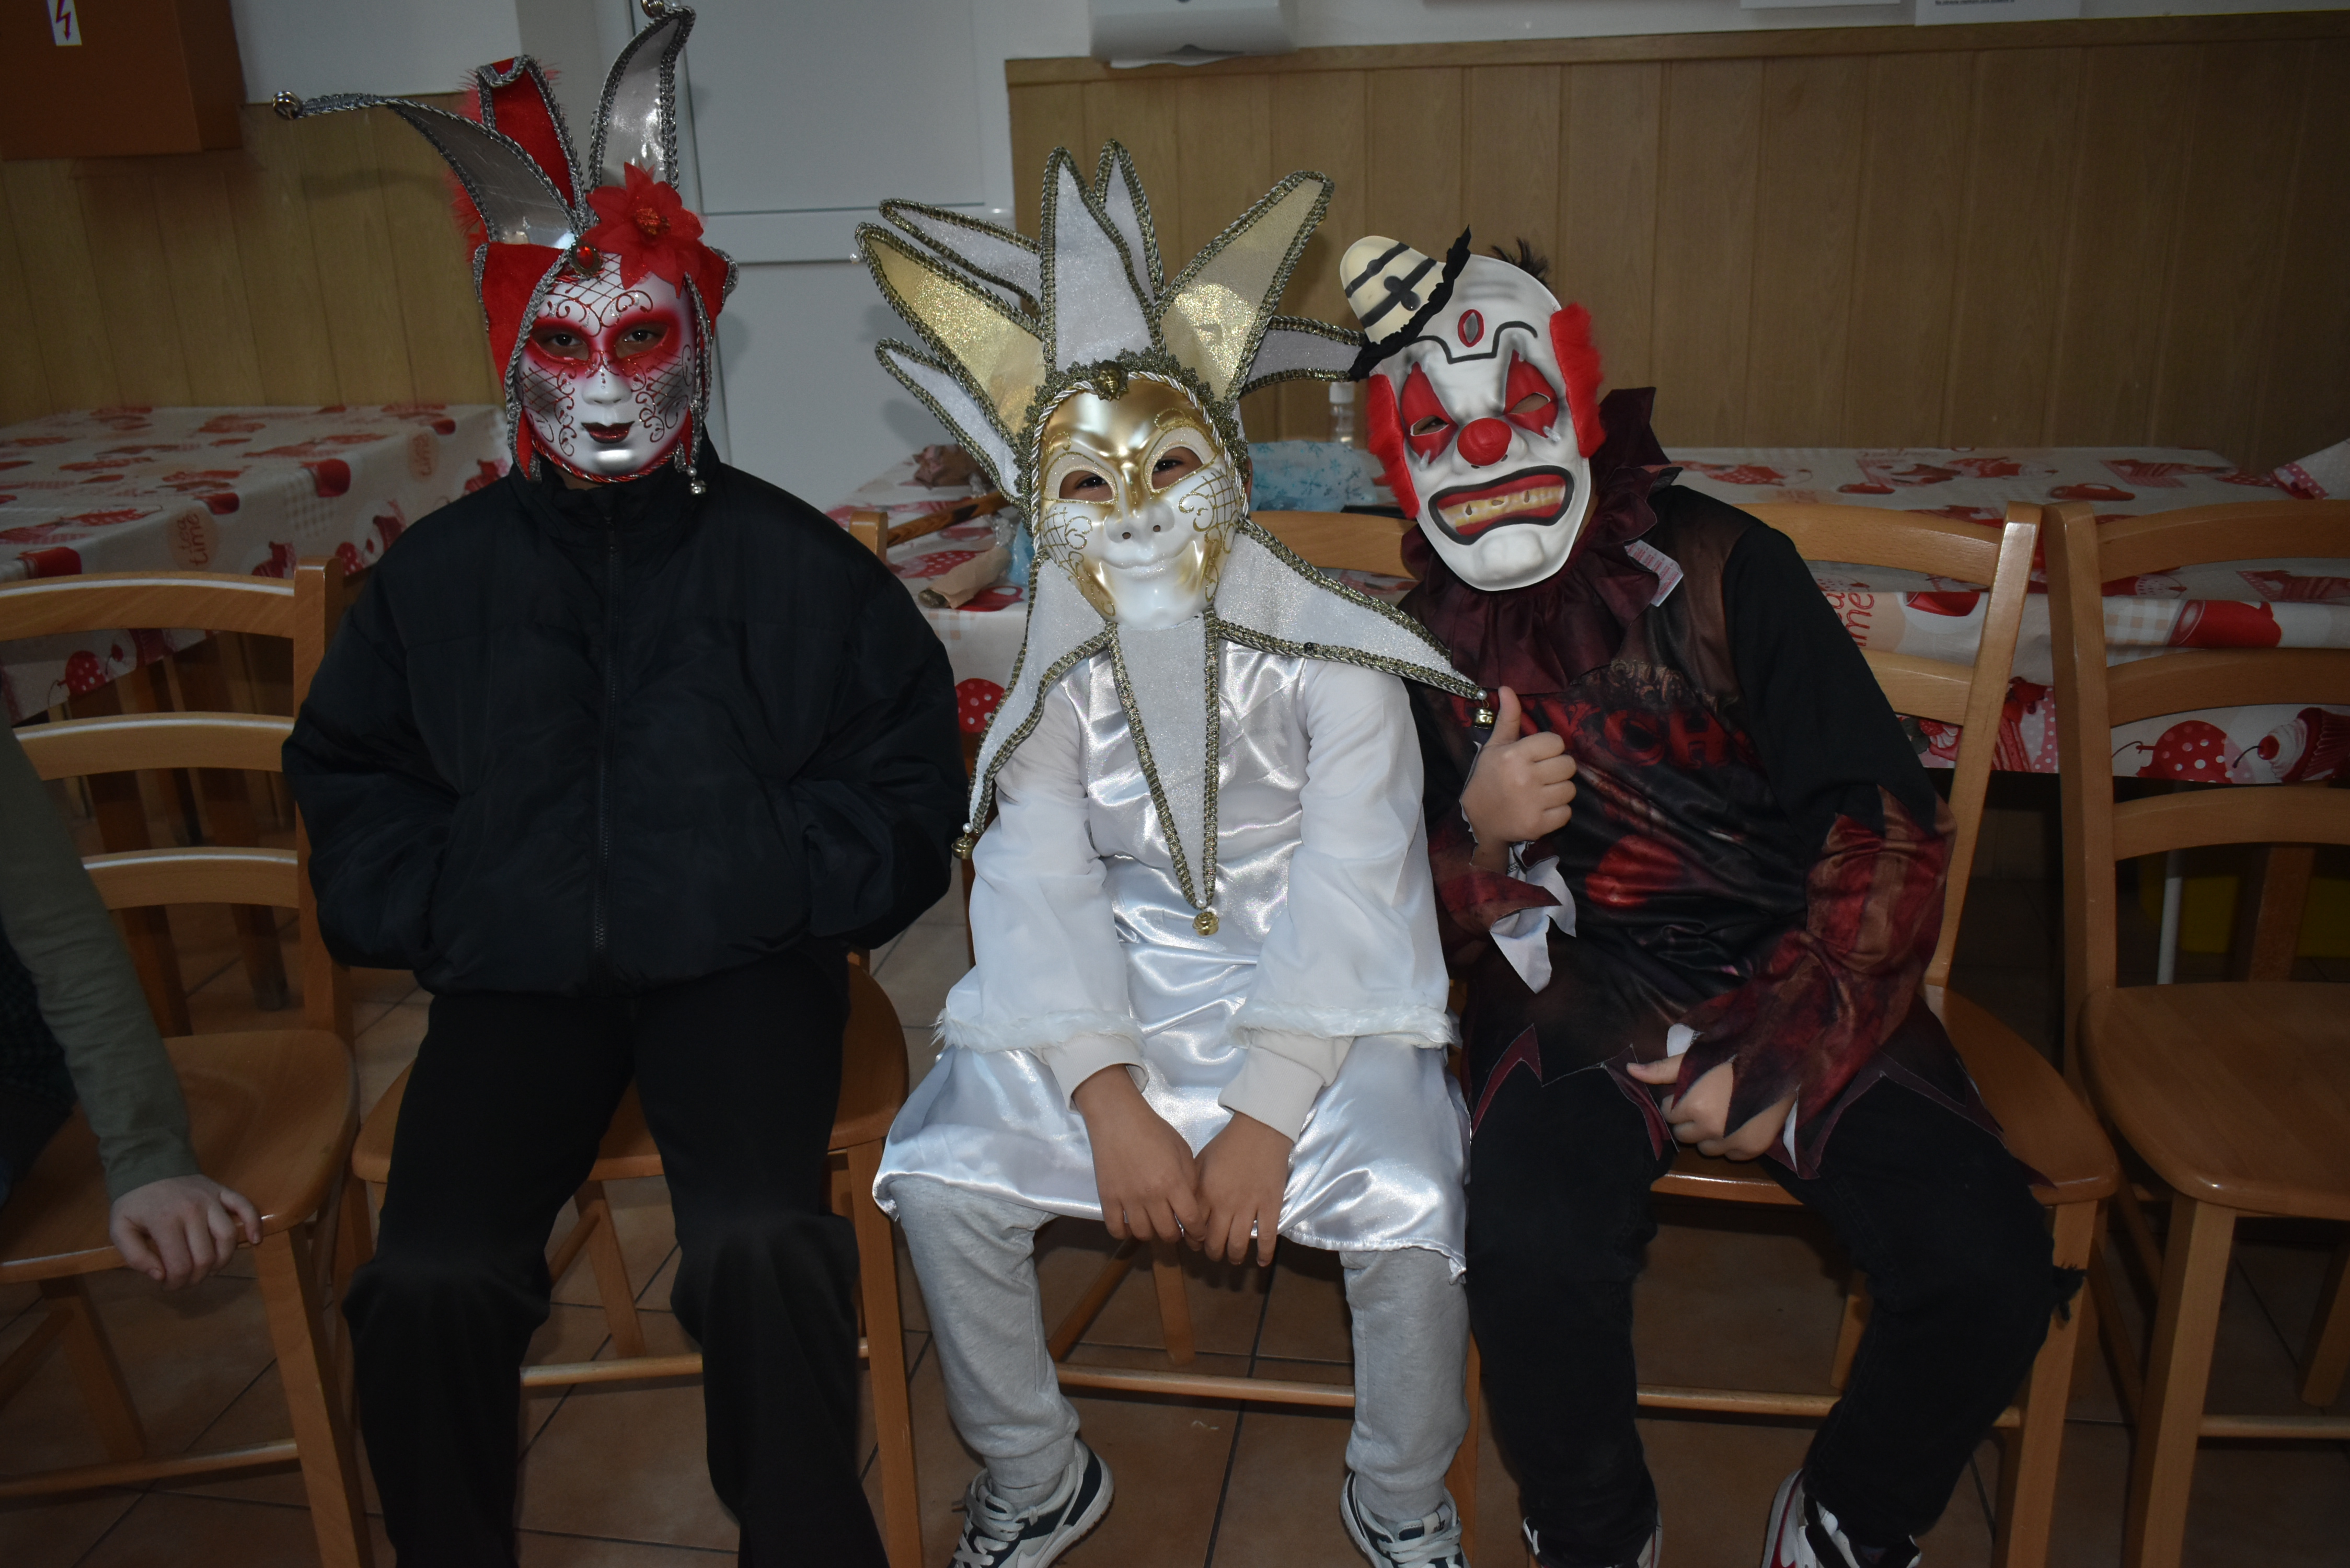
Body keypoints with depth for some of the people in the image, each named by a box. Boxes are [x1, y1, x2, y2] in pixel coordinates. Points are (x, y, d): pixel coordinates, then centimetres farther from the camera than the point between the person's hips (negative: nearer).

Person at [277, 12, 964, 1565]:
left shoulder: (790, 562, 3)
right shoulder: (441, 573, 9)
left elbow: (908, 775, 8)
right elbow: (350, 776, 20)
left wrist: (782, 882, -6)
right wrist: (439, 903, 3)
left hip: (739, 958, -2)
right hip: (517, 971, 2)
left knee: (760, 1239, -27)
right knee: (430, 1273, -20)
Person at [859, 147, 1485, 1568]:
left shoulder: (1329, 656, -10)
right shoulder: (1060, 679, -2)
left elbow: (1349, 892, -14)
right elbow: (1044, 886, -8)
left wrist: (1267, 1114, -21)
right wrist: (1111, 1102, -21)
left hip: (1315, 992, -2)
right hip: (1115, 992, 3)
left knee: (1410, 1204, -26)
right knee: (941, 1179, -15)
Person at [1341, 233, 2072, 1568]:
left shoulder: (1722, 568, -3)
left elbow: (1887, 829, -4)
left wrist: (1782, 1057, -11)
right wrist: (1475, 836, -14)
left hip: (1793, 975, 1)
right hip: (1579, 994, 0)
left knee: (1989, 1266, -19)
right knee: (1540, 1252, -29)